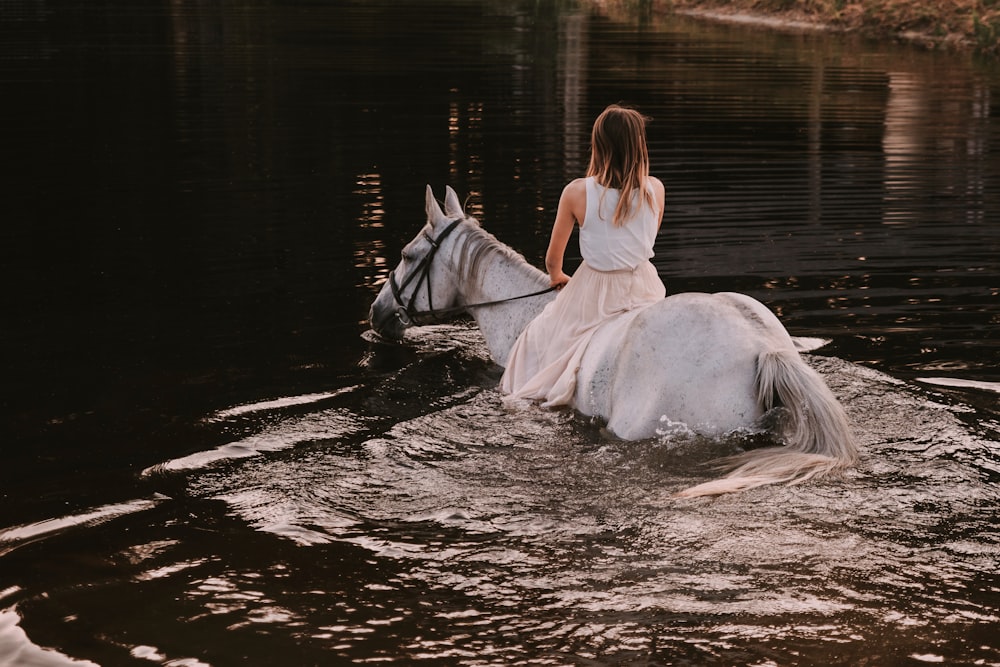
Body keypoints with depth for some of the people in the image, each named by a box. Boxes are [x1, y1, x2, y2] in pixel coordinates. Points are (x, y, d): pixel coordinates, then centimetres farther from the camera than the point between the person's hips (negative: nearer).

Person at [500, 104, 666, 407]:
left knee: (540, 334, 25)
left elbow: (553, 258, -5)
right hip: (644, 288, 1)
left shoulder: (576, 193, -16)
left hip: (593, 294, -1)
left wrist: (557, 277, 17)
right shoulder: (655, 189, -11)